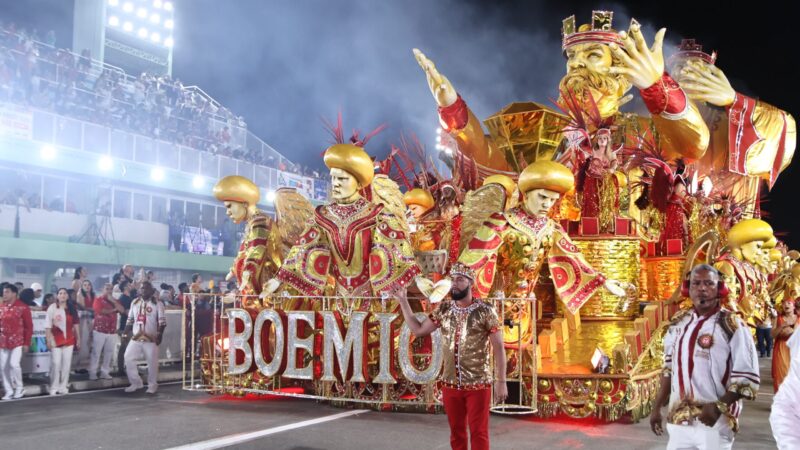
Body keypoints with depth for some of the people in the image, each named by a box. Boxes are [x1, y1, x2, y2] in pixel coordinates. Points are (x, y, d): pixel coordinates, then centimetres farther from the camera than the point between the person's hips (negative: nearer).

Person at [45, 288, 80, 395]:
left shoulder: (72, 308, 7)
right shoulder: (52, 308, -4)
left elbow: (76, 324, 11)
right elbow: (47, 326, -6)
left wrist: (78, 339, 9)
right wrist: (49, 340, -11)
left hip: (69, 340, 4)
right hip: (56, 340, -3)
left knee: (67, 364, 5)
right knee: (56, 363, -5)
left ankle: (63, 386, 13)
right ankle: (54, 387, 4)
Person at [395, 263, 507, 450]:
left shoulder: (485, 311, -8)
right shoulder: (444, 309, 6)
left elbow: (498, 348, -7)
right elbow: (418, 330, 10)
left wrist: (501, 381, -11)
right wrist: (403, 301, 7)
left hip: (478, 385, -4)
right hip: (450, 384, 5)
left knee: (478, 433, 0)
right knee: (456, 432, 13)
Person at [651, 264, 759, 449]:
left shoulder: (732, 326, -9)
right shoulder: (678, 323, 7)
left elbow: (748, 378, -11)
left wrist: (719, 407, -21)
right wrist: (657, 408, 15)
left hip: (715, 423, -5)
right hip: (678, 420, 5)